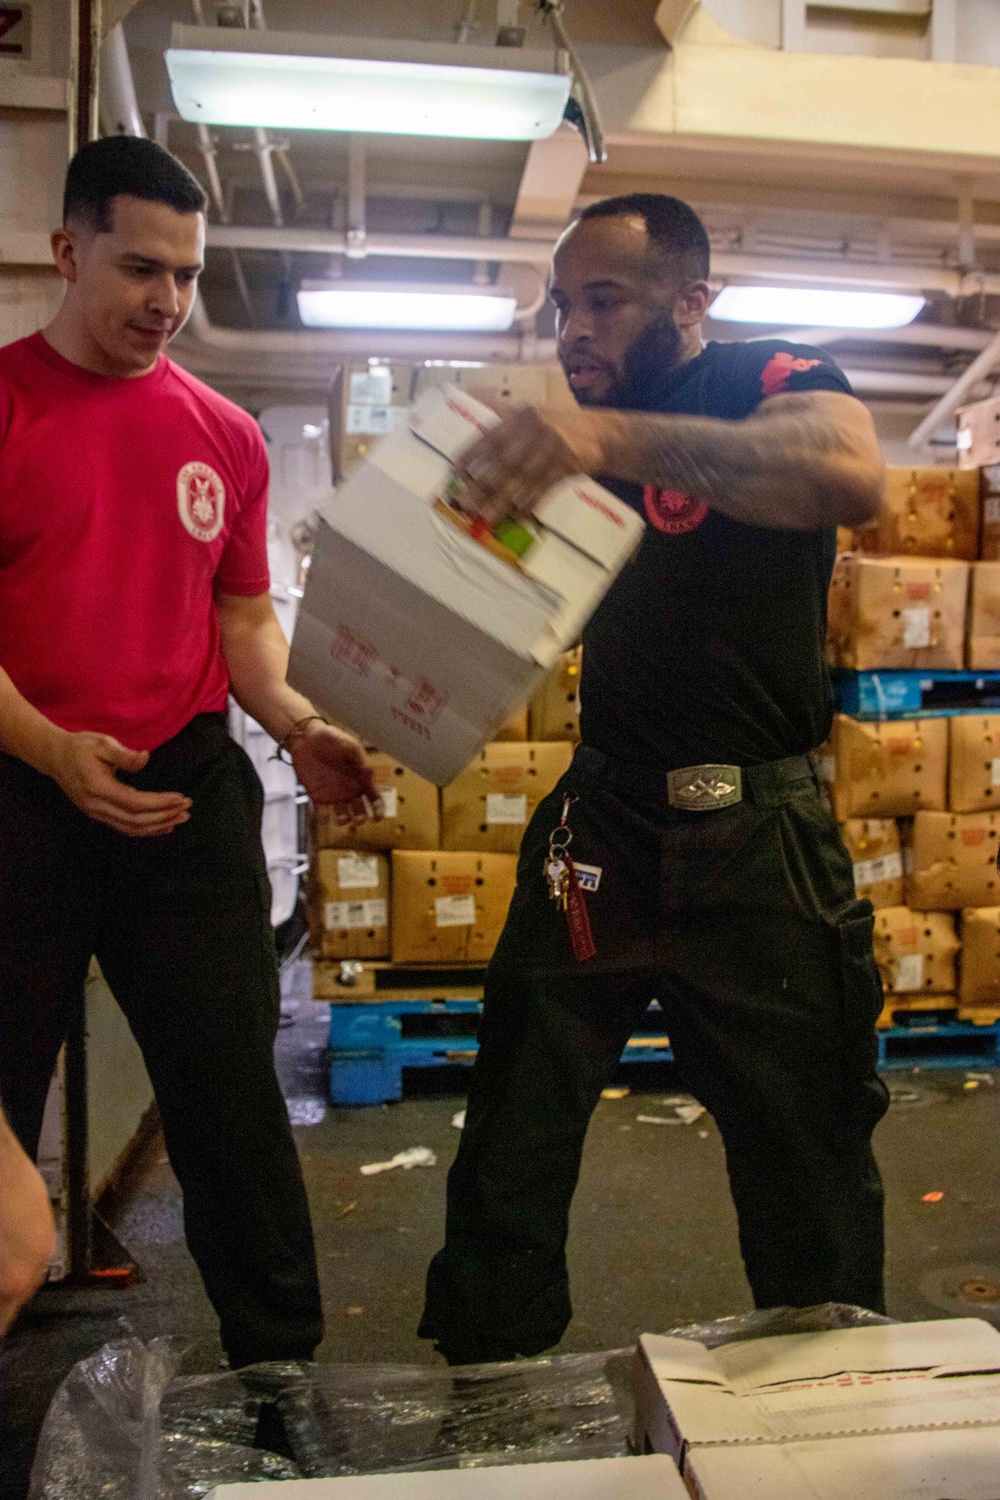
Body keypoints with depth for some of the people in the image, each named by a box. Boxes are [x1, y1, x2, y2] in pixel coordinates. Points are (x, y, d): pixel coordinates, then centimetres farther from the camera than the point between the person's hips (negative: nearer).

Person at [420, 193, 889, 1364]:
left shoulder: (773, 380, -3)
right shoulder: (571, 442, 15)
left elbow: (852, 478, -27)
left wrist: (622, 438, -39)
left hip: (754, 840, -5)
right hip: (600, 827, 5)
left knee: (807, 1171, 8)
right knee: (508, 1151, 8)